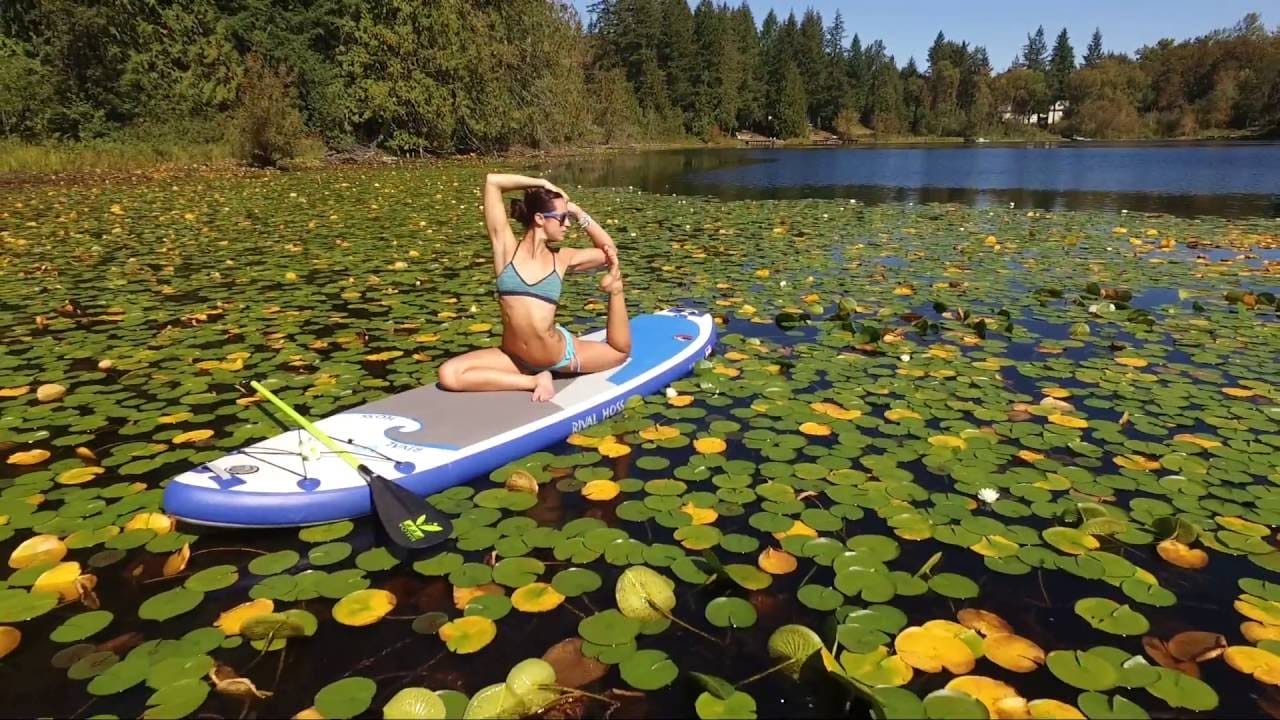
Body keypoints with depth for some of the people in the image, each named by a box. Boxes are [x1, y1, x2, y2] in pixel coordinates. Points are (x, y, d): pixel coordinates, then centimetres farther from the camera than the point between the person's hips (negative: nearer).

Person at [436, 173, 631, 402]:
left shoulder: (561, 258, 0)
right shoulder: (506, 247, -7)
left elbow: (609, 251, 12)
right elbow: (492, 181, -10)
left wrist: (580, 214, 3)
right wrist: (542, 183, -5)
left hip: (561, 353, 2)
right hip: (516, 358, -2)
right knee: (449, 375, -24)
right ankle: (535, 380, -17)